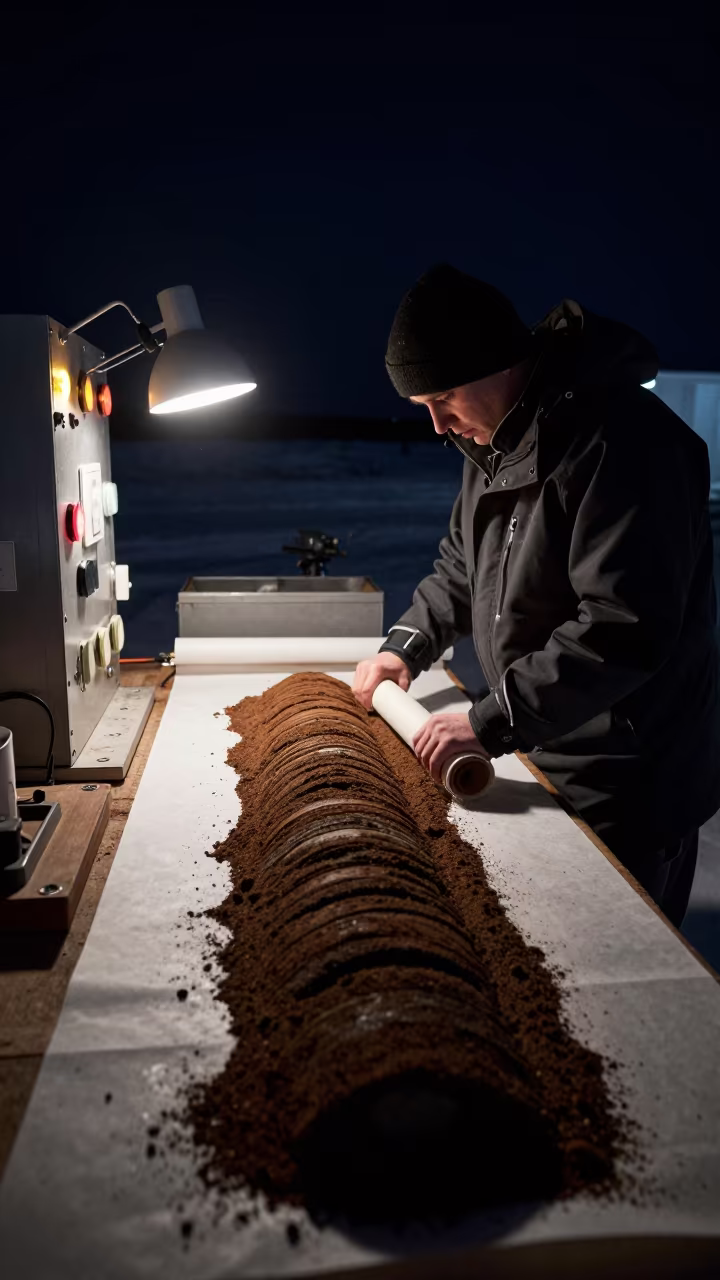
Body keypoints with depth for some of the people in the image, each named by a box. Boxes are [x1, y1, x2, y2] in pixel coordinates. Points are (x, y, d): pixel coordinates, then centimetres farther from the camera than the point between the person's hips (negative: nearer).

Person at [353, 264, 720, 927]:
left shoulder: (620, 438, -24)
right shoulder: (497, 440, 8)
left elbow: (624, 628, -30)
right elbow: (462, 566, 20)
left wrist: (489, 723, -28)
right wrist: (406, 646, 7)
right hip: (537, 758, 9)